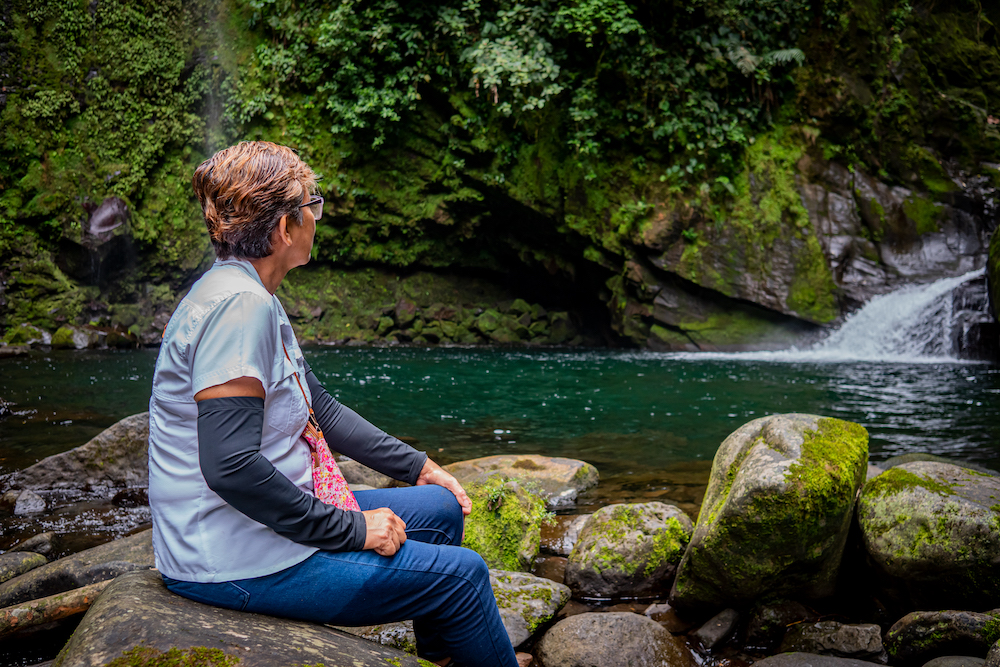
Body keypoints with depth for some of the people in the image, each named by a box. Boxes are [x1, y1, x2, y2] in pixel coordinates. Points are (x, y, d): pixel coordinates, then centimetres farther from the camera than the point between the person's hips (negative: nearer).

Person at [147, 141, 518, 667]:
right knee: (462, 574, -4)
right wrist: (351, 529, -22)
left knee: (441, 509, 17)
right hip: (235, 564, -10)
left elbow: (318, 406, 19)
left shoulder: (251, 297, 10)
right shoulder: (238, 306, -23)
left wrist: (416, 465, 19)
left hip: (271, 520, 10)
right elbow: (230, 466, -30)